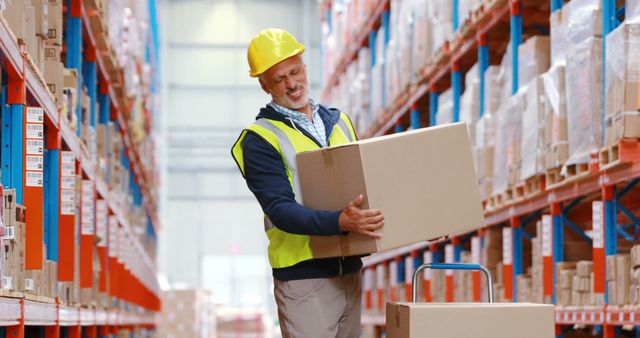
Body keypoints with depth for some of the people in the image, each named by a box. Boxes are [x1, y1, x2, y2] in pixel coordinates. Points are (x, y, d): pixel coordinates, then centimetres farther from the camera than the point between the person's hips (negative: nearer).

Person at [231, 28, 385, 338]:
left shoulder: (339, 122, 12)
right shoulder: (260, 140, -8)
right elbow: (281, 211, -19)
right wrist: (341, 222, -34)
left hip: (350, 269, 6)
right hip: (304, 276, -6)